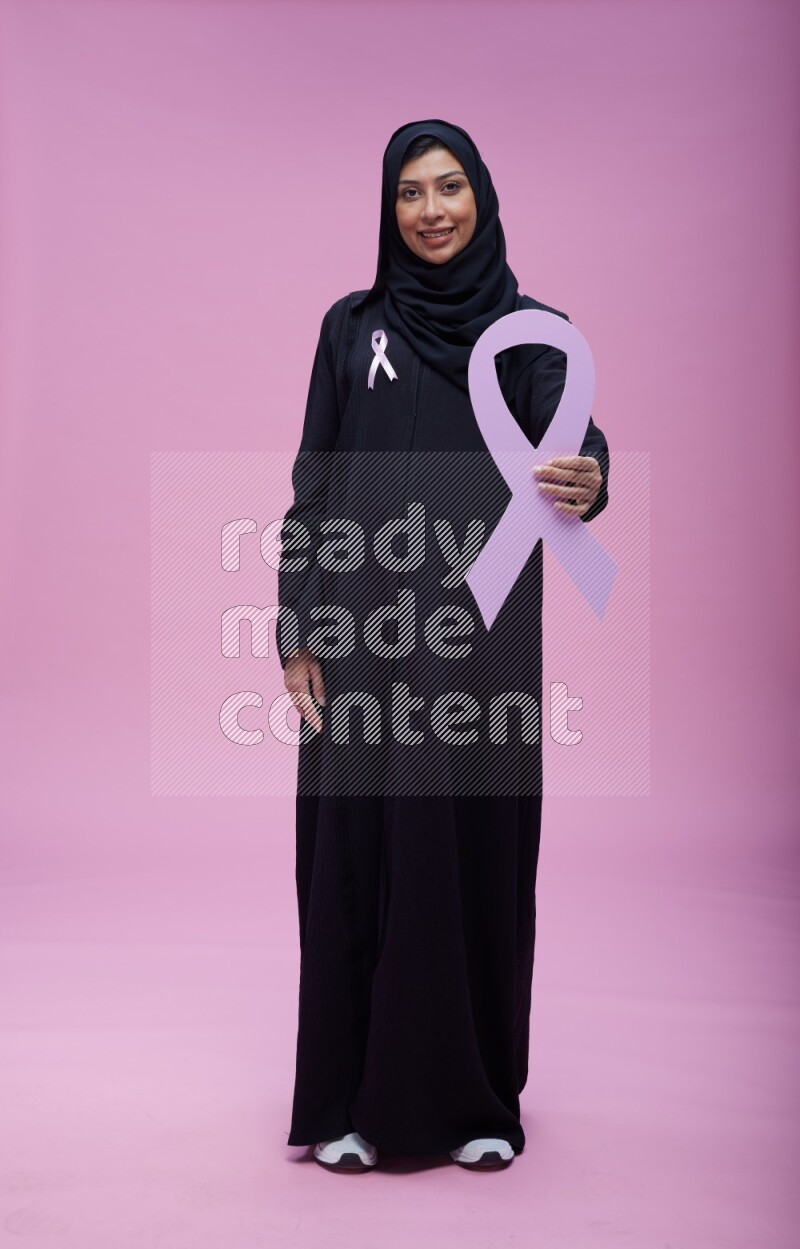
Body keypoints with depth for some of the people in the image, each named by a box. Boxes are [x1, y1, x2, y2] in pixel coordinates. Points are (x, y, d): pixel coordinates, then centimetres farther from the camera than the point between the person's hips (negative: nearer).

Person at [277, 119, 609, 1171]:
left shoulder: (532, 327, 5)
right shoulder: (352, 325, 8)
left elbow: (570, 432, -14)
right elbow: (313, 485, 5)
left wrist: (587, 482, -39)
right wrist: (297, 631, -3)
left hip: (484, 631, 0)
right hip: (365, 627, 1)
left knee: (477, 851, 4)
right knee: (356, 853, 3)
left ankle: (477, 1095, 21)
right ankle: (353, 1096, 17)